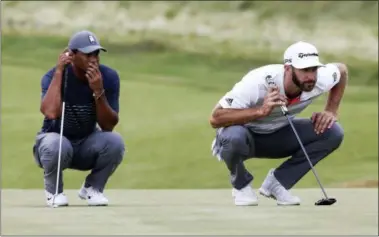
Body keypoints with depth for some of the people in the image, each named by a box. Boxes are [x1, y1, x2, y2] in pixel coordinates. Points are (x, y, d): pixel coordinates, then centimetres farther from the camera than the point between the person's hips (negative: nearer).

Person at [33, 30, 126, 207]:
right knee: (55, 145, -37)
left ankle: (92, 188, 1)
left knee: (114, 141, -28)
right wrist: (59, 72, -33)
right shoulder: (53, 76, -19)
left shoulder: (109, 77, -12)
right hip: (56, 139, -3)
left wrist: (98, 91, -31)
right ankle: (53, 190, -4)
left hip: (87, 146, 3)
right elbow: (51, 113, -40)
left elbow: (108, 126, -16)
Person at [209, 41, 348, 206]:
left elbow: (342, 69, 6)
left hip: (278, 135, 5)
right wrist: (260, 111, -48)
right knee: (235, 136, -41)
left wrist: (331, 111, -7)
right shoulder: (258, 82, -34)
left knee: (333, 132, -16)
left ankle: (277, 183, -2)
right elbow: (215, 119, -37)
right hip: (244, 135, -5)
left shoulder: (320, 80, -20)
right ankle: (241, 185, -6)